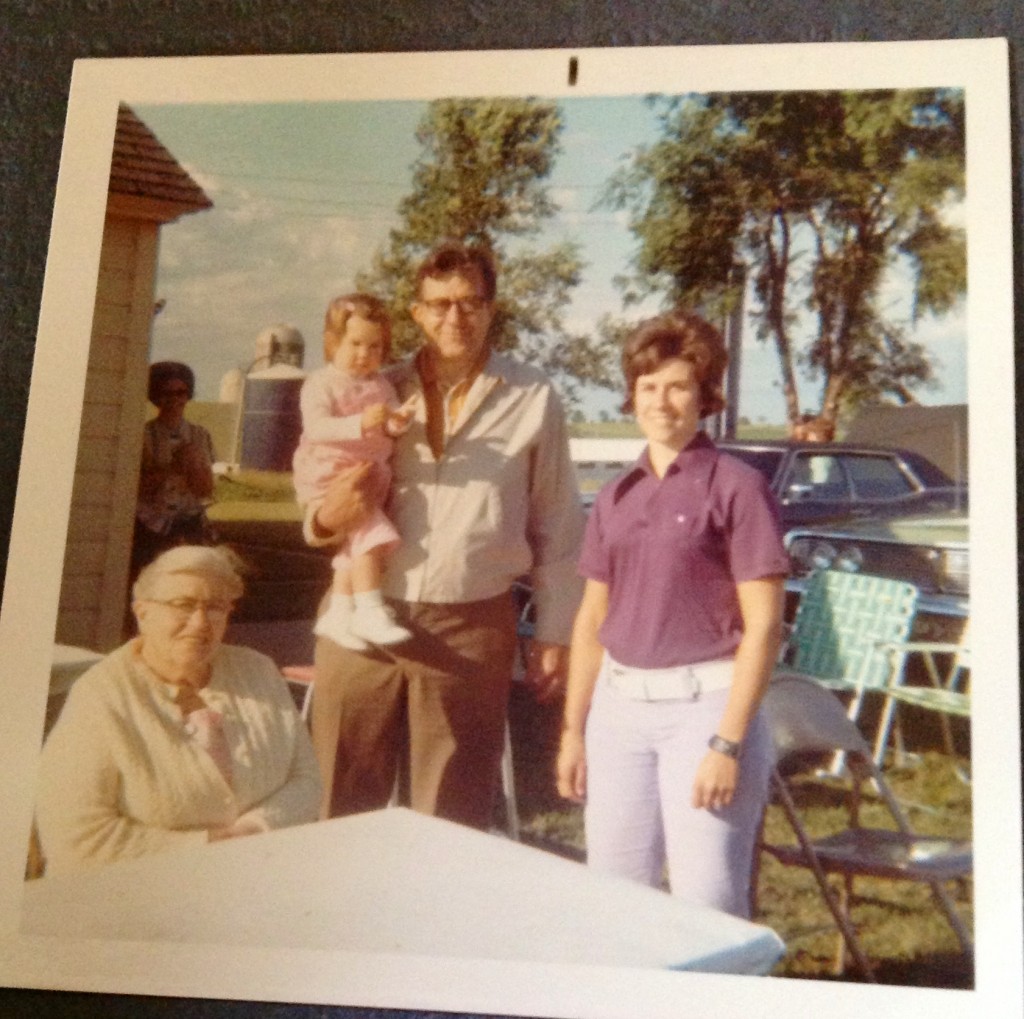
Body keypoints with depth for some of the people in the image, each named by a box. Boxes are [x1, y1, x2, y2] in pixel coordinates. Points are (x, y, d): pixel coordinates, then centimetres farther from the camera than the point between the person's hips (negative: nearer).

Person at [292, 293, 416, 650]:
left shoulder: (380, 385, 10)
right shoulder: (321, 383, -9)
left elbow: (390, 427, 3)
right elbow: (316, 428, -24)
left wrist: (398, 422, -22)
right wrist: (360, 424, -38)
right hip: (329, 476, -7)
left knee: (355, 545, 13)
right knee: (371, 532, -21)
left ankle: (338, 614, 26)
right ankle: (369, 611, -17)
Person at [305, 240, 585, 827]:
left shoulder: (532, 399, 4)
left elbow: (558, 528, 6)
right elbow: (314, 481, 16)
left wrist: (555, 635, 3)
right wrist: (325, 519, -8)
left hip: (470, 629, -2)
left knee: (451, 822, 9)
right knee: (340, 808, 8)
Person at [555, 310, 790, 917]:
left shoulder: (737, 487, -6)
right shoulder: (617, 497, 11)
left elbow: (763, 625, -9)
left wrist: (729, 743, -15)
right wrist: (574, 729, 12)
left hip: (703, 706, -5)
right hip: (618, 707, 6)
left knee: (707, 908, -1)